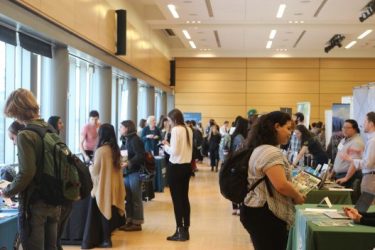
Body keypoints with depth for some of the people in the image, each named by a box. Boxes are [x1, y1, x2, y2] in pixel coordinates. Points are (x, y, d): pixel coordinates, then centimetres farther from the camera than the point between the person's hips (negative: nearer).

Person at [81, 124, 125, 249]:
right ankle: (106, 238, 20)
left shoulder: (101, 150, -18)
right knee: (109, 211, 13)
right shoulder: (115, 149, 3)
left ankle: (105, 240, 8)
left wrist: (90, 167, 10)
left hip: (103, 186, -6)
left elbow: (95, 170, -12)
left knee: (102, 212, 3)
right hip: (113, 185, 6)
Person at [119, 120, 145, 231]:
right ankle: (129, 221, 19)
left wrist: (128, 163, -26)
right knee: (128, 198, 11)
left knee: (136, 199, -2)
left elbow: (140, 156, -19)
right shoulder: (125, 140, 16)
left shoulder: (135, 140, -11)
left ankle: (137, 223, 4)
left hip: (134, 172, -8)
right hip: (126, 172, 8)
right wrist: (121, 161, 2)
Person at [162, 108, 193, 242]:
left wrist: (166, 146, -1)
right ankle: (185, 230, 18)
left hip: (176, 167, -8)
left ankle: (180, 232, 3)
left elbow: (174, 151, -19)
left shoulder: (175, 130, -15)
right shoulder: (188, 130, 8)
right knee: (184, 198, 13)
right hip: (187, 166, 8)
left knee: (177, 199, -1)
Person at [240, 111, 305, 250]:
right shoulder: (272, 152, -19)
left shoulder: (260, 149, 15)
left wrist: (293, 193, 16)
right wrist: (297, 197, -8)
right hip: (265, 215, -11)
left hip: (259, 212, 11)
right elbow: (281, 185, -26)